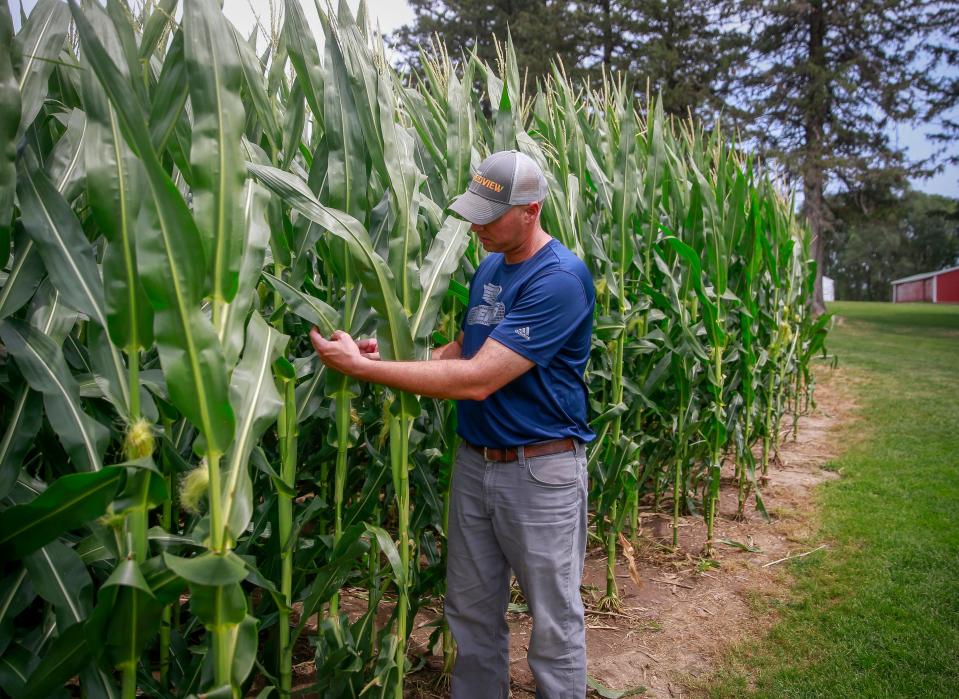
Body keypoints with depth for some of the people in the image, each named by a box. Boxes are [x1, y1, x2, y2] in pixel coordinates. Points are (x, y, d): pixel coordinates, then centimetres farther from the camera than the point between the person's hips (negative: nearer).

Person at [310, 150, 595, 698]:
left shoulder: (560, 279, -21)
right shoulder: (489, 267, 7)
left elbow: (477, 380, -27)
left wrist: (361, 367, -24)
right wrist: (391, 359, -4)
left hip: (539, 471, -7)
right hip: (474, 462, 8)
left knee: (554, 623, 10)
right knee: (471, 612, 19)